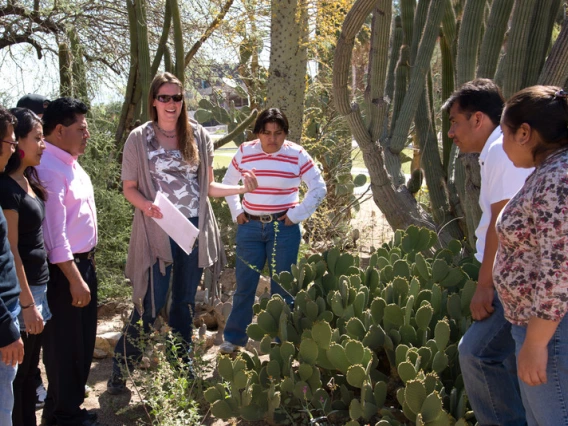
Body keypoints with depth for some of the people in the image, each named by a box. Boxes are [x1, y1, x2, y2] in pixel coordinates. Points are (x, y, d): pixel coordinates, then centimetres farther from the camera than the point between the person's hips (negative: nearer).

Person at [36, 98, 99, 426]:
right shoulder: (49, 168, -22)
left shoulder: (70, 162, 9)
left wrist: (86, 268, 16)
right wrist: (75, 279, -21)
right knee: (65, 344, 6)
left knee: (82, 340, 20)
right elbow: (54, 233, -24)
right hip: (64, 268, -10)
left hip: (84, 261, 10)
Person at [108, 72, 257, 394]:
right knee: (151, 304, -3)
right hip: (157, 231, -3)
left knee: (186, 301, 14)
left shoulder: (199, 137, 5)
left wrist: (242, 188, -6)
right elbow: (129, 187, -1)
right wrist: (146, 205, -21)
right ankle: (120, 371, 14)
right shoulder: (140, 138, -3)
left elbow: (207, 186, 9)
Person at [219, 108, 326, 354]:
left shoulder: (297, 155, -5)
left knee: (282, 287, 6)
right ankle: (233, 338, 19)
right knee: (244, 285, 7)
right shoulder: (244, 153, 1)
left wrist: (296, 215, -5)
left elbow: (318, 189, -1)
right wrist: (237, 212, 7)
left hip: (284, 228, -2)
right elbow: (228, 183, 16)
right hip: (250, 226, 2)